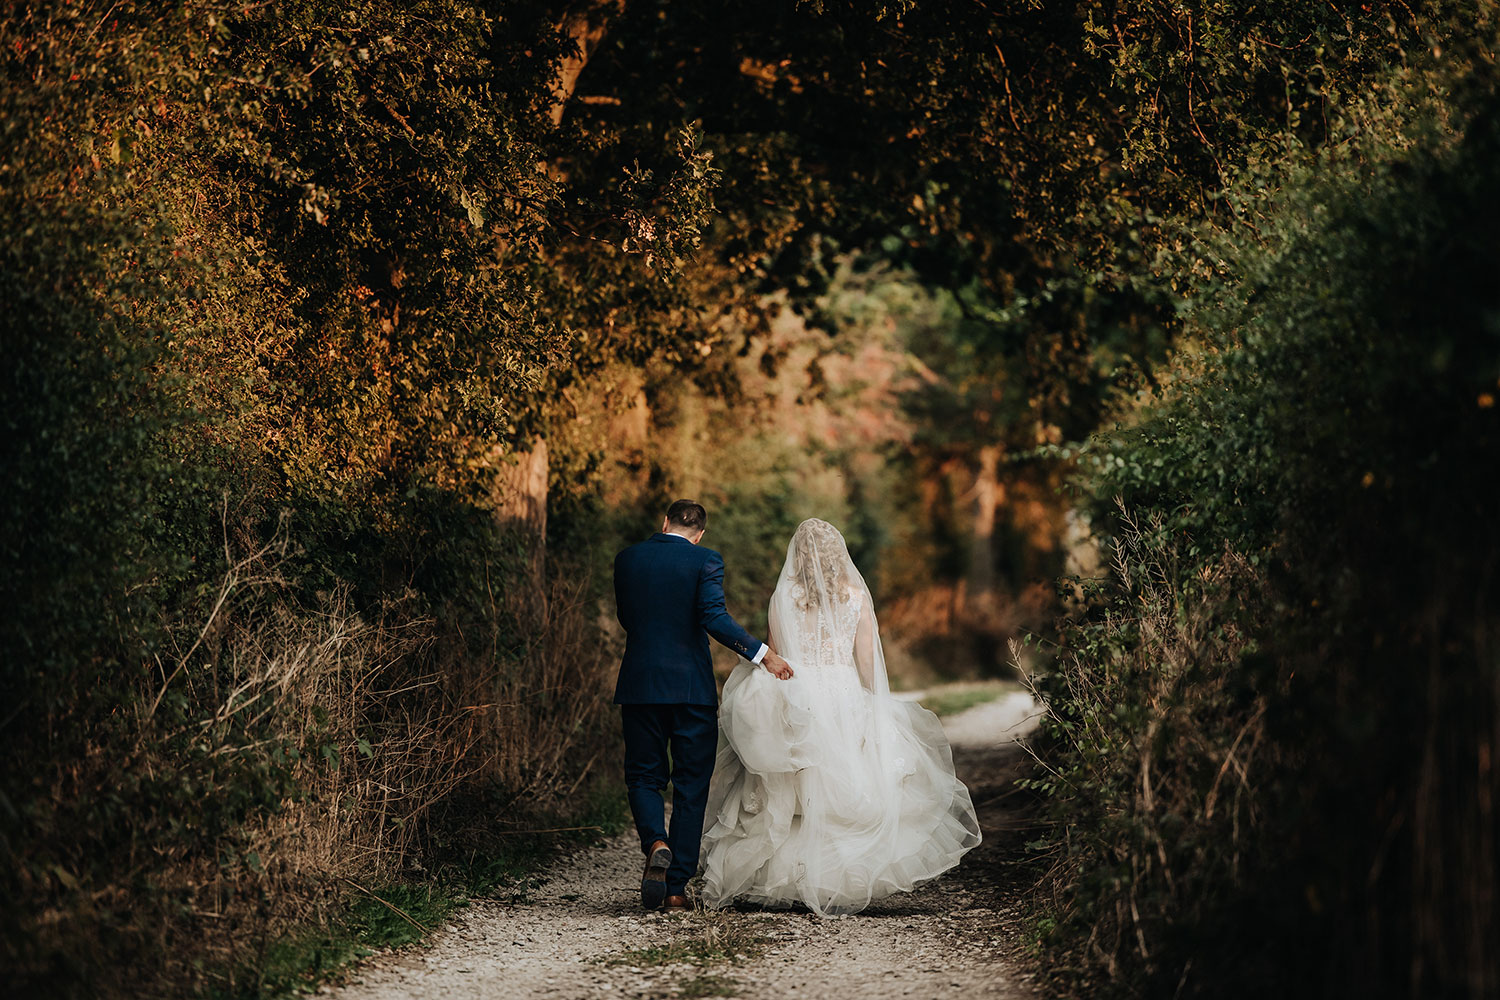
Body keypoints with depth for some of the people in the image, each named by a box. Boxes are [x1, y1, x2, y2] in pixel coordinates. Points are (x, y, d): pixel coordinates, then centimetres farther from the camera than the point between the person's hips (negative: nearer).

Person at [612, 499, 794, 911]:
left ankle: (656, 843, -16)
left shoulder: (627, 559, 5)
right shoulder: (705, 561, -6)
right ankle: (677, 887, 7)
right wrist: (763, 654, -15)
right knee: (690, 786, 7)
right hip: (692, 687, -2)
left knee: (643, 777, 13)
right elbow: (714, 618, -18)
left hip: (639, 687, 2)